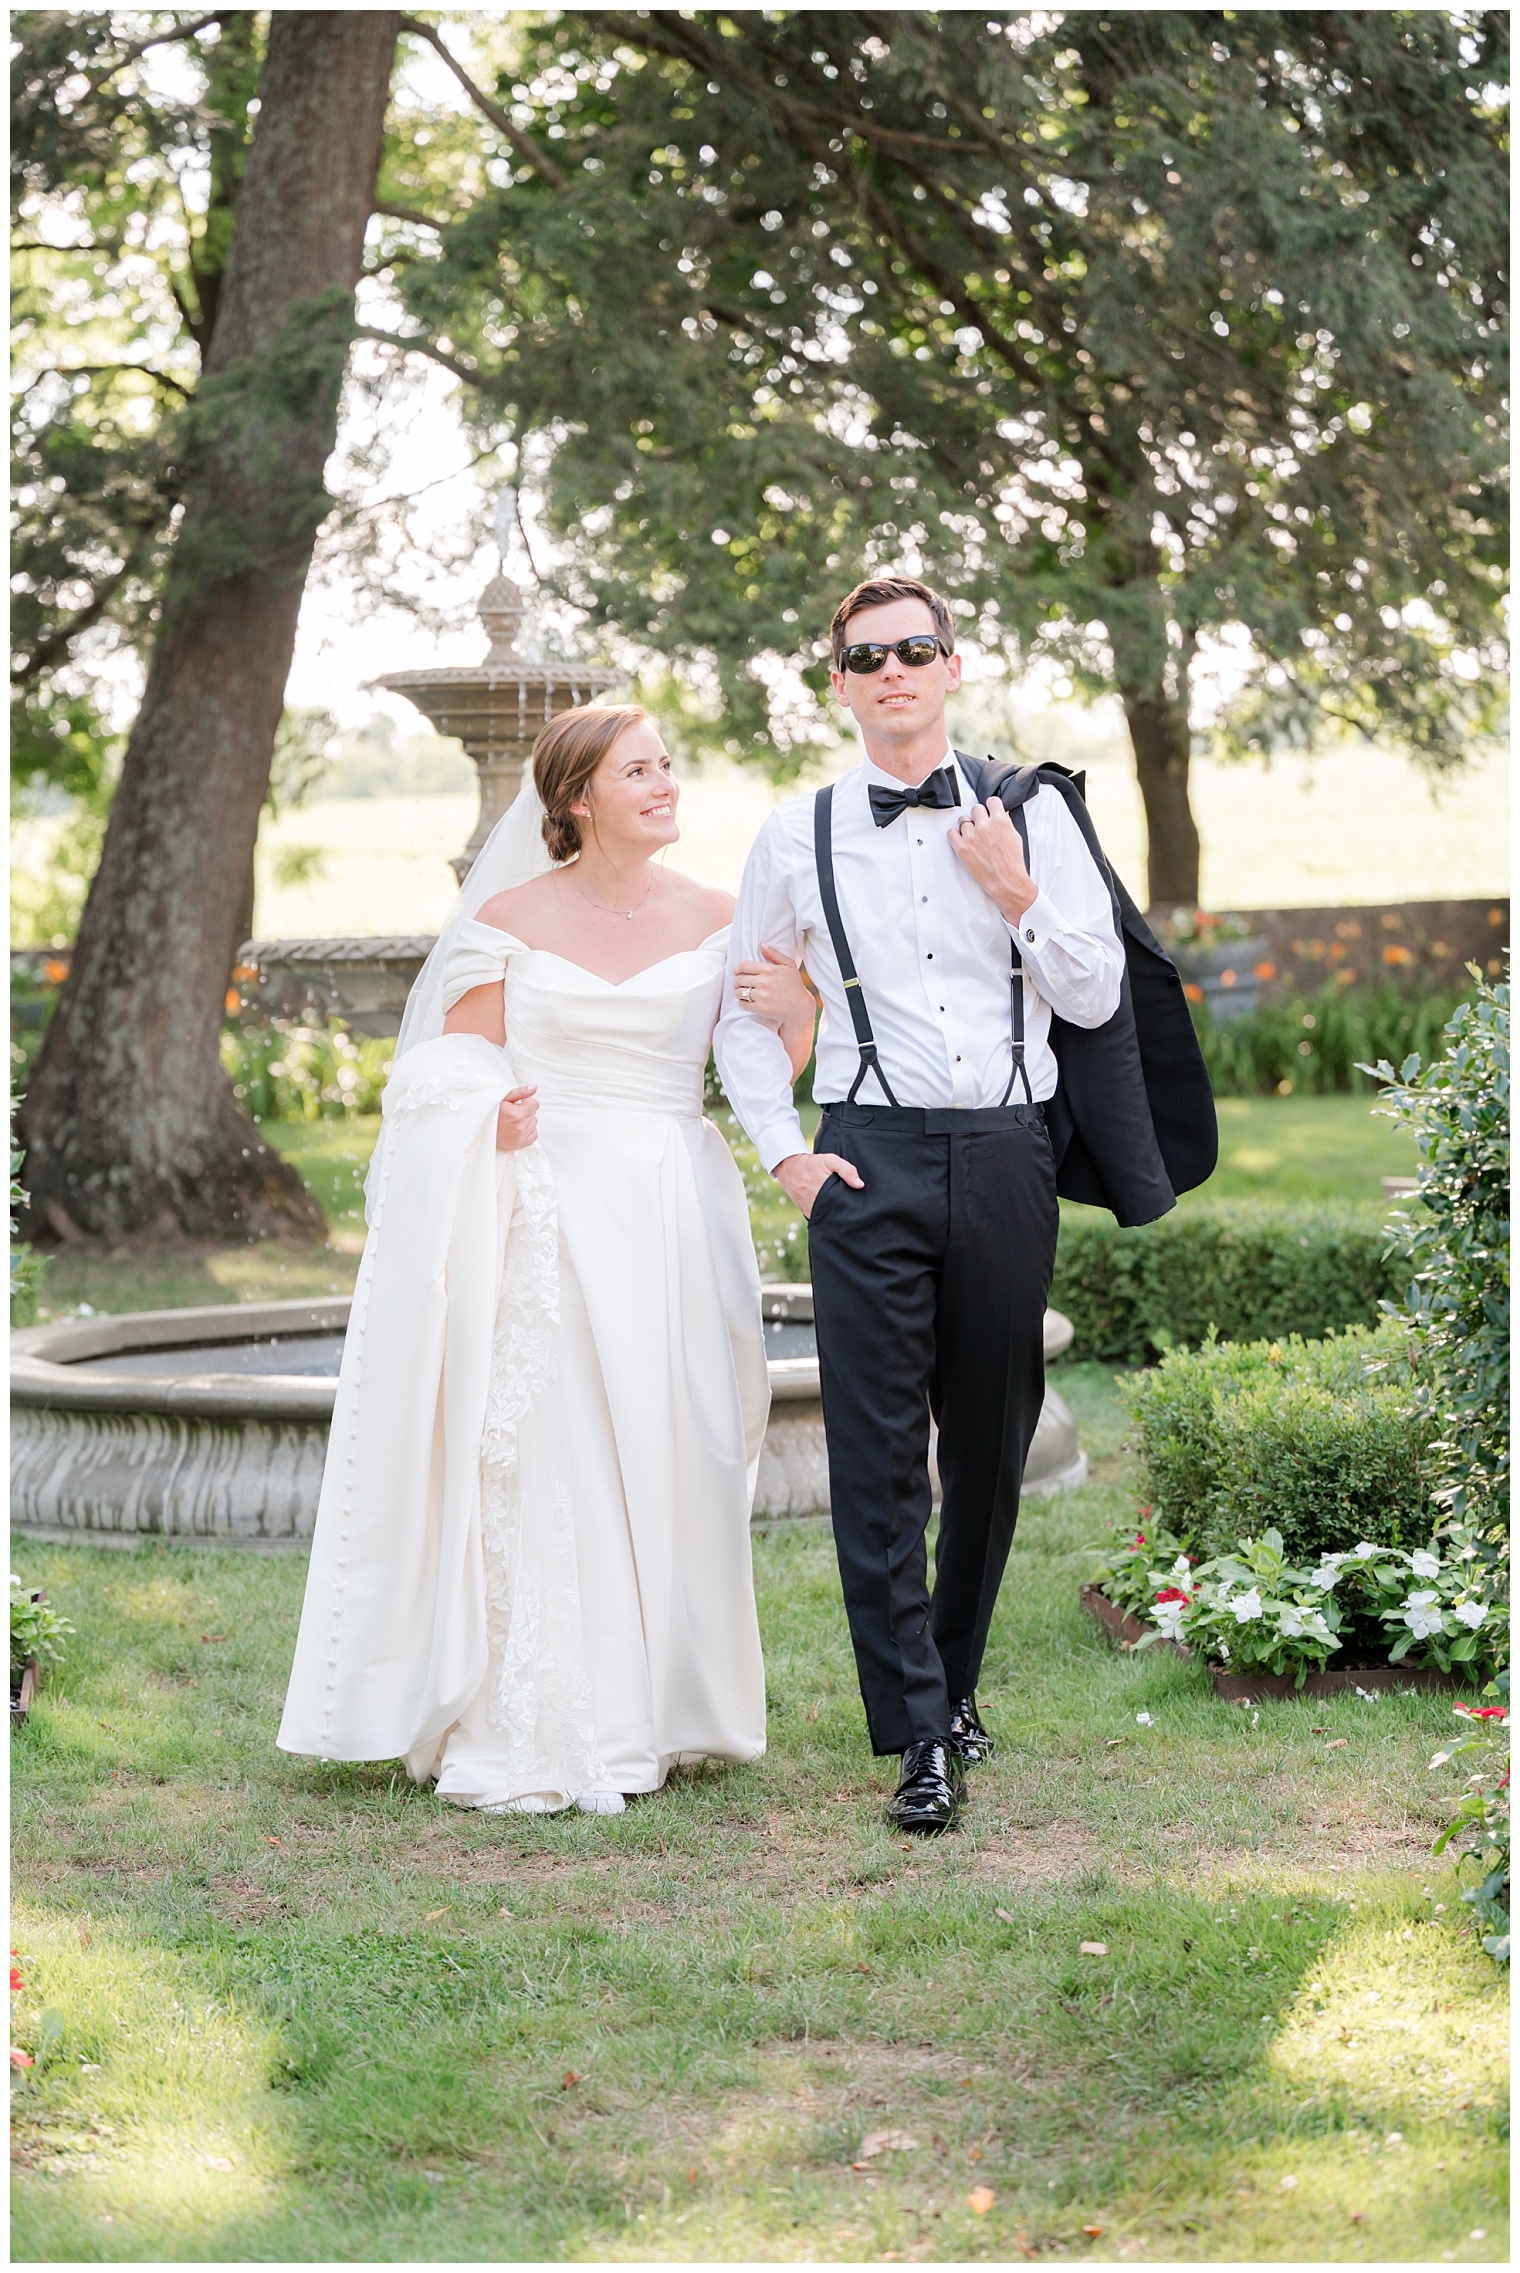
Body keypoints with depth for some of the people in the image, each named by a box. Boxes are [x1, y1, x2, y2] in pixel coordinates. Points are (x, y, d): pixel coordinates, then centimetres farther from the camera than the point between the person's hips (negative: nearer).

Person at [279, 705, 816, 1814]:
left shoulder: (714, 918, 7)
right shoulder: (511, 919, 2)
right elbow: (455, 1072, 5)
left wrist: (794, 1011, -10)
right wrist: (492, 1117, -15)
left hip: (675, 1223, 2)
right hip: (545, 1214, -2)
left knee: (668, 1459, 2)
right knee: (540, 1460, -6)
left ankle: (652, 1710, 14)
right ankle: (534, 1732, -1)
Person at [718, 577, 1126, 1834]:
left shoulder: (1031, 817, 7)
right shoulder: (798, 836, 6)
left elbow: (1096, 999, 5)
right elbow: (744, 1014, 14)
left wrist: (1018, 893, -8)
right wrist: (785, 1151, 2)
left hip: (1006, 1154, 1)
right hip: (870, 1161, -1)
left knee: (991, 1443, 9)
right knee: (877, 1453, -7)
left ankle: (955, 1681, 28)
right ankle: (920, 1734, -4)